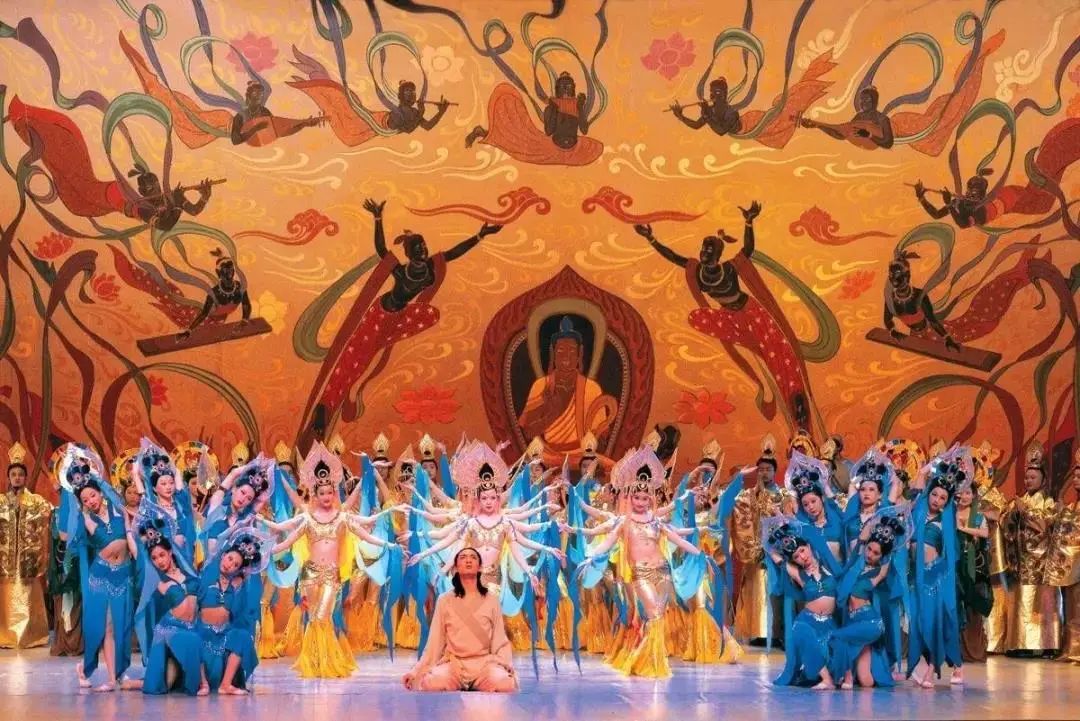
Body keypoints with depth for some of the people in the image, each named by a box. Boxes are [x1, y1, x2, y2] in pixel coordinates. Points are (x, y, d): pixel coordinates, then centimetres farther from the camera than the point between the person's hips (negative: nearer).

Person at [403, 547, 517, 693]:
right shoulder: (445, 600, 7)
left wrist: (507, 667, -12)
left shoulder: (491, 599, 8)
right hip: (453, 662, 0)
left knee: (505, 685, -35)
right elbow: (435, 640, 6)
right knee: (431, 684, -35)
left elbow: (500, 639, 5)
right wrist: (416, 671, -4)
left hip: (484, 662, 0)